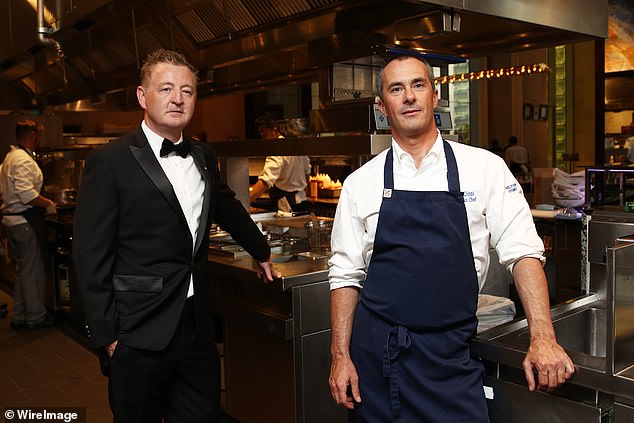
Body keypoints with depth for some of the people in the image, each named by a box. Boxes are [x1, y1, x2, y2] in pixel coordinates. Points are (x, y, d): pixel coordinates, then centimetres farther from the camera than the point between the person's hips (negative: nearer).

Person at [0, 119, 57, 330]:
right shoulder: (24, 160, -17)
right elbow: (27, 194, -27)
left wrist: (43, 201, 17)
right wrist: (48, 205, -14)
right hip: (26, 222, -10)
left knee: (23, 269, 17)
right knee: (33, 269, 2)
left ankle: (19, 316, 26)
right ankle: (35, 316, 13)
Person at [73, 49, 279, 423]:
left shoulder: (204, 157, 9)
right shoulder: (110, 162, -9)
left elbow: (229, 208, 27)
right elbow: (92, 256, -10)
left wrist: (262, 252, 36)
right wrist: (107, 336, -11)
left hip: (198, 326, 6)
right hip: (139, 335, -5)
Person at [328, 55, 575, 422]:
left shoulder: (486, 168, 0)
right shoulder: (360, 182, 2)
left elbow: (524, 252, -3)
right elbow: (346, 274, 4)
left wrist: (544, 337, -14)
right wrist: (341, 356, -1)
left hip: (450, 355, -1)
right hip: (375, 351, 1)